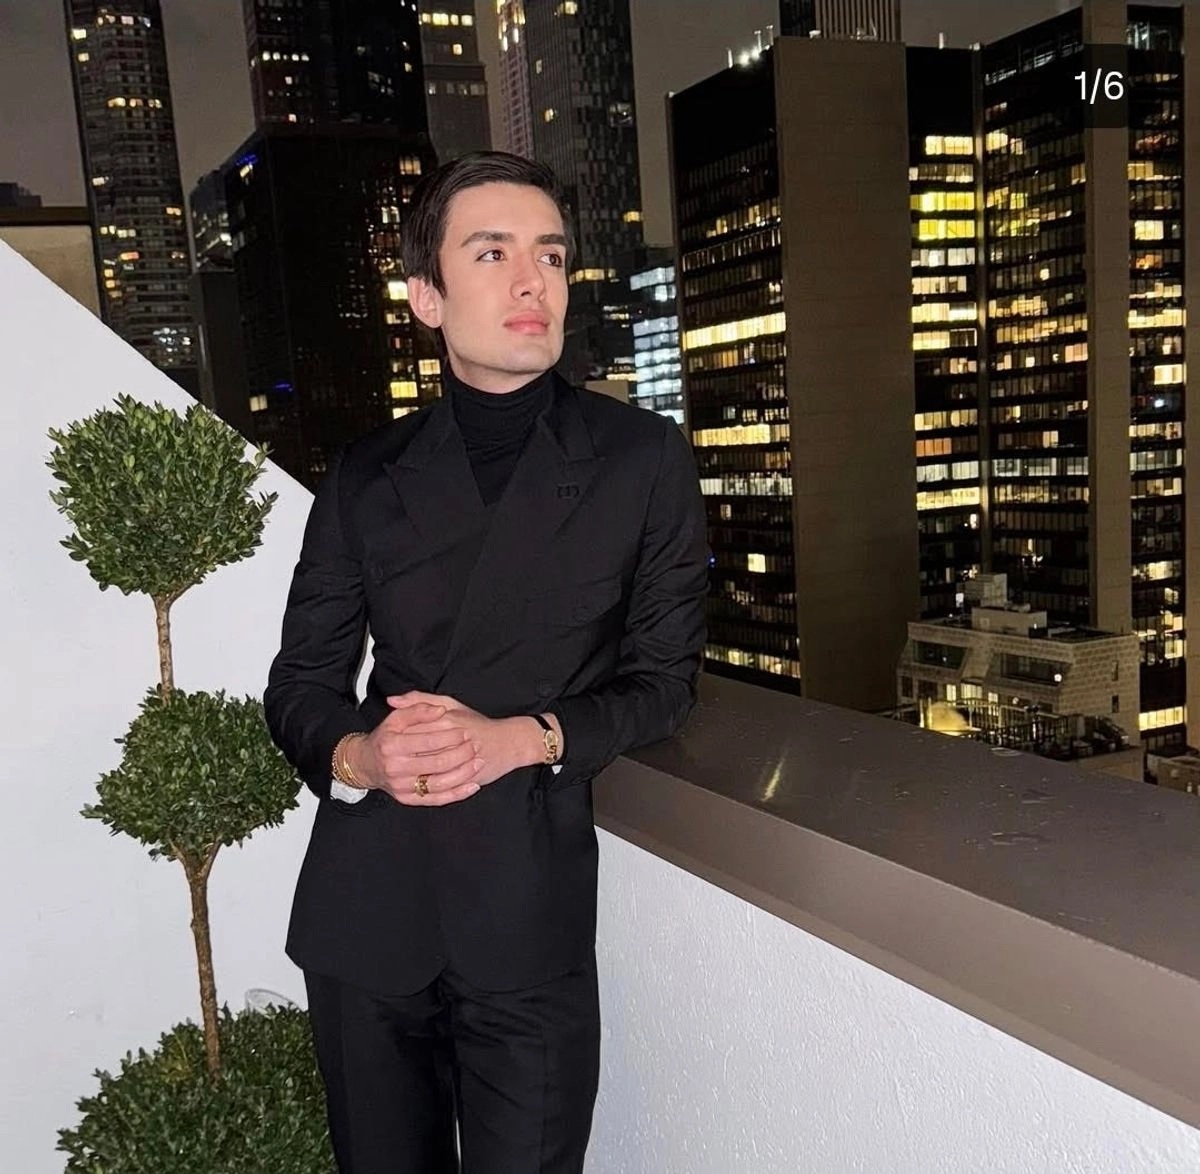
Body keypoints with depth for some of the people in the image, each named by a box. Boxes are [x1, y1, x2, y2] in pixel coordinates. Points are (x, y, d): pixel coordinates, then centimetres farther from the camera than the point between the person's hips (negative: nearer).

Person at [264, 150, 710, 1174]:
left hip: (530, 907, -2)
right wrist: (356, 754, -14)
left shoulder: (643, 459, 0)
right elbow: (300, 685, 9)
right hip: (365, 901, 3)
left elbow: (665, 676, 2)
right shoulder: (365, 477, 6)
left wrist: (523, 736, -15)